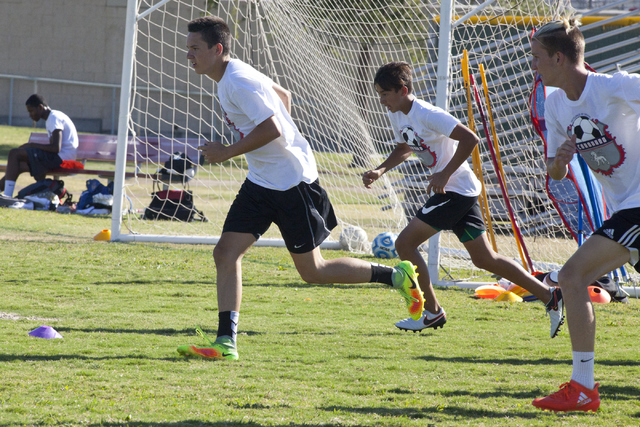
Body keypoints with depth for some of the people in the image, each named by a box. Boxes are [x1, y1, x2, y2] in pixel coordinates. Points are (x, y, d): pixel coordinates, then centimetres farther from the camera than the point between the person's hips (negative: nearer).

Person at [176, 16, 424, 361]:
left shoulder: (239, 82, -21)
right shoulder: (230, 78, 10)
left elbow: (272, 129, -29)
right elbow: (283, 95, 24)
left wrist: (227, 152, -20)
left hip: (292, 183, -10)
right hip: (260, 181, 10)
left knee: (312, 271, 1)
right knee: (225, 253, -3)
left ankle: (397, 276, 15)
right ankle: (226, 342, -4)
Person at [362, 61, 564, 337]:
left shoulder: (427, 115, -20)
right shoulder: (396, 115, 8)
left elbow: (469, 138, -25)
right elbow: (404, 149, 26)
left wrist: (444, 175, -24)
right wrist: (380, 171, 9)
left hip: (456, 189, -10)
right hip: (450, 191, 10)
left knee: (405, 243, -11)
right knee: (483, 258, 10)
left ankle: (432, 312, 1)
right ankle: (549, 297, 11)